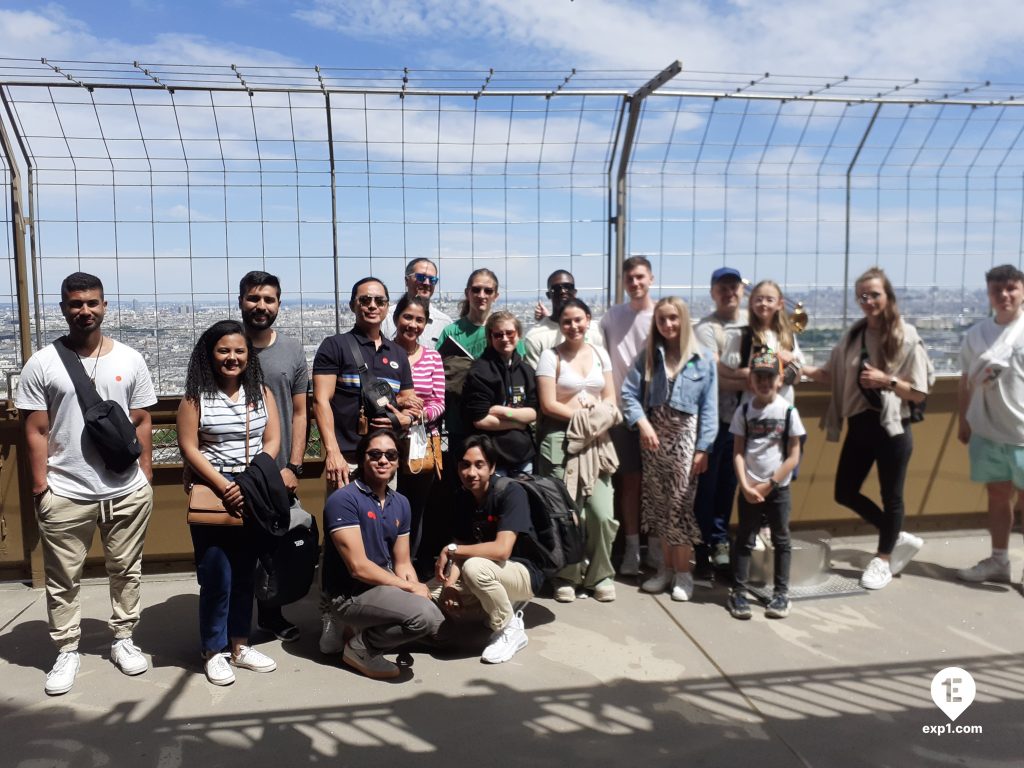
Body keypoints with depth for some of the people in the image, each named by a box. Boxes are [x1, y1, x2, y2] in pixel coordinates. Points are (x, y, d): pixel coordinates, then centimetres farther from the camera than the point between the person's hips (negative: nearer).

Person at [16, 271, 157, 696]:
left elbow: (141, 422, 6)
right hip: (64, 494, -1)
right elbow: (36, 431, -2)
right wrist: (39, 487, -5)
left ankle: (123, 639, 29)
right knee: (63, 578, 10)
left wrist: (146, 475, 3)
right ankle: (67, 651, 25)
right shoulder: (42, 363, -2)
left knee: (126, 570, 13)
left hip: (127, 491, 1)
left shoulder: (129, 359, 3)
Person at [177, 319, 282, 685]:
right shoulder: (196, 397, -2)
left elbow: (272, 441, 1)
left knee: (245, 574, 12)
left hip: (253, 497, 3)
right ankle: (213, 652, 16)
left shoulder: (261, 392, 6)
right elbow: (189, 448, -7)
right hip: (211, 497, -3)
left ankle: (240, 646, 25)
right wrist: (224, 486, -16)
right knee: (216, 577, 0)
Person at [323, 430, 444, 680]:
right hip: (351, 594, -8)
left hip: (387, 587, 8)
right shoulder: (343, 499, -15)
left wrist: (417, 588, -11)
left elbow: (402, 563, 9)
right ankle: (361, 646, -3)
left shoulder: (400, 503, 8)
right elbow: (358, 567, -20)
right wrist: (409, 587, -16)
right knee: (424, 615, -26)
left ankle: (368, 630, 13)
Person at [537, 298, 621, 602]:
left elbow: (610, 401, 11)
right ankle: (567, 577, 16)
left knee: (602, 514, -4)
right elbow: (548, 405, -8)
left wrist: (593, 416, -8)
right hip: (561, 441, -3)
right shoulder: (551, 356, -1)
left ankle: (600, 574, 17)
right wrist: (585, 415, -9)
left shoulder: (600, 354, 13)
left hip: (596, 442, 4)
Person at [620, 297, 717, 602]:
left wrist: (703, 447, -8)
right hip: (653, 434, 3)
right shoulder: (647, 356, 8)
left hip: (685, 434, -3)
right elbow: (629, 393, 0)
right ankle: (666, 567, 20)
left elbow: (708, 407, -3)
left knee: (680, 503, -5)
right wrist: (642, 423, -16)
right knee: (657, 501, 7)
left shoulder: (703, 359, 0)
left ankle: (683, 572, 9)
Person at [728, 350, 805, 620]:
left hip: (778, 488, -1)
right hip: (749, 488, 1)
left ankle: (781, 593, 21)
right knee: (745, 539, 6)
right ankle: (739, 591, 13)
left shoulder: (788, 411, -6)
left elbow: (793, 456, -6)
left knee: (781, 540, 10)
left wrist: (769, 484, -10)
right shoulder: (744, 411, -2)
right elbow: (738, 452, -2)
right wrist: (745, 485, -12)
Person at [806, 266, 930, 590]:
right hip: (859, 426, 5)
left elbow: (919, 393, -9)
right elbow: (833, 375, 3)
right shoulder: (853, 335, 4)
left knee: (891, 496, 10)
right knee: (845, 493, 11)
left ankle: (883, 559, 32)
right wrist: (804, 369, -12)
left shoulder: (907, 337, -9)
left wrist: (886, 380, -22)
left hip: (892, 428, -5)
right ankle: (898, 539, 32)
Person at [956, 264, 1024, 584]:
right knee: (997, 495, 14)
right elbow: (966, 382, 11)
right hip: (987, 432, 4)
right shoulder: (977, 333, 5)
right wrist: (963, 422, 12)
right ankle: (998, 561, 26)